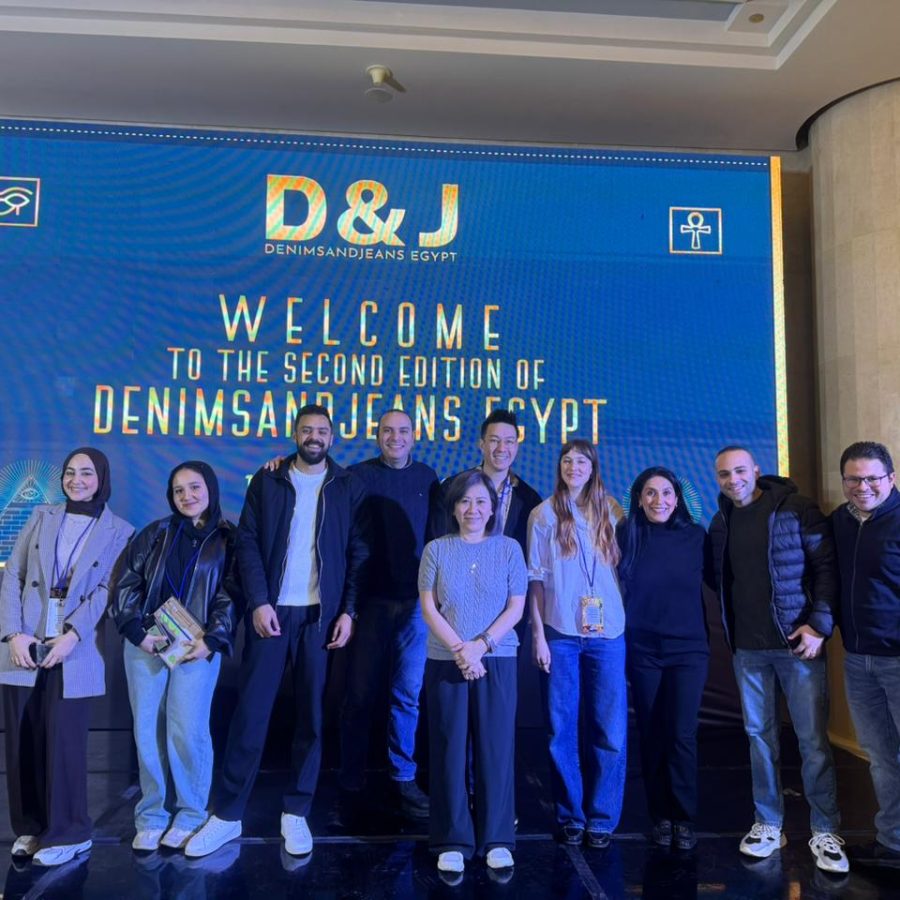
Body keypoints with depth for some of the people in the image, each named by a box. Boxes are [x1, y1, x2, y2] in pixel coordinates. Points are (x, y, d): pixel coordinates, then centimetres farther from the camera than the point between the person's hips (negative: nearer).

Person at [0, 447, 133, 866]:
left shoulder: (119, 532, 3)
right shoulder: (42, 517, 11)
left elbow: (106, 591, -5)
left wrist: (71, 635, -17)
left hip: (74, 650, -3)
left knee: (63, 742, 0)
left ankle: (67, 832, 14)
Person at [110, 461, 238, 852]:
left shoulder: (227, 540, 5)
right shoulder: (155, 533, 11)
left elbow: (231, 596, 0)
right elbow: (126, 583, 7)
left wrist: (212, 640, -12)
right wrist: (137, 631, -5)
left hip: (197, 646, -2)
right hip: (145, 643, 3)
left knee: (188, 730, -7)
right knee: (147, 730, 4)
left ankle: (190, 814, 10)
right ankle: (151, 815, 16)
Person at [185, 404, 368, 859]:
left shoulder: (348, 487, 6)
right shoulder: (267, 480, 7)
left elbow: (358, 552, 2)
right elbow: (248, 543, 1)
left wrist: (348, 609, -6)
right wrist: (258, 602, -10)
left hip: (321, 613, 0)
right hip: (271, 610, 0)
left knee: (312, 714, 6)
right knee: (251, 711, 1)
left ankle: (296, 813, 17)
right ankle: (227, 814, 12)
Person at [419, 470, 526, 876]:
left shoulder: (509, 549, 3)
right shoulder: (436, 549, 3)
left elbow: (516, 607, 0)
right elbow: (428, 607, -1)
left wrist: (481, 645, -11)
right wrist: (459, 649, -11)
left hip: (497, 660, 0)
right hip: (445, 661, 0)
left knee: (496, 748, 4)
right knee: (449, 749, 4)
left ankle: (497, 839, 16)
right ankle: (453, 841, 15)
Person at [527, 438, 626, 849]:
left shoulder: (609, 512, 8)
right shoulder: (545, 514, 2)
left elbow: (622, 569, 10)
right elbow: (536, 579, 2)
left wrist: (624, 620, 0)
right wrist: (538, 634, -3)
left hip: (607, 634, 2)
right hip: (560, 634, -1)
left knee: (610, 730, 4)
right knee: (562, 730, 6)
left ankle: (602, 819, 18)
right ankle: (570, 816, 21)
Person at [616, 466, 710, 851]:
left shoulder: (696, 536, -1)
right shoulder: (627, 535, -2)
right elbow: (613, 587, 2)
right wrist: (618, 638, -4)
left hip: (688, 648, 0)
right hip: (642, 650, 1)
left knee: (681, 735, -3)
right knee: (652, 736, 8)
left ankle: (684, 819, 13)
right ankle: (660, 816, 21)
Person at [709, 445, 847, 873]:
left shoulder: (796, 510, -7)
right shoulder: (721, 523, 7)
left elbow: (827, 566, -9)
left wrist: (820, 624, -15)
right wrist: (732, 629, 5)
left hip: (797, 642, -4)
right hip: (747, 648, 4)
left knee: (813, 739, 2)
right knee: (759, 736, 11)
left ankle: (825, 832, 15)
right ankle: (768, 824, 23)